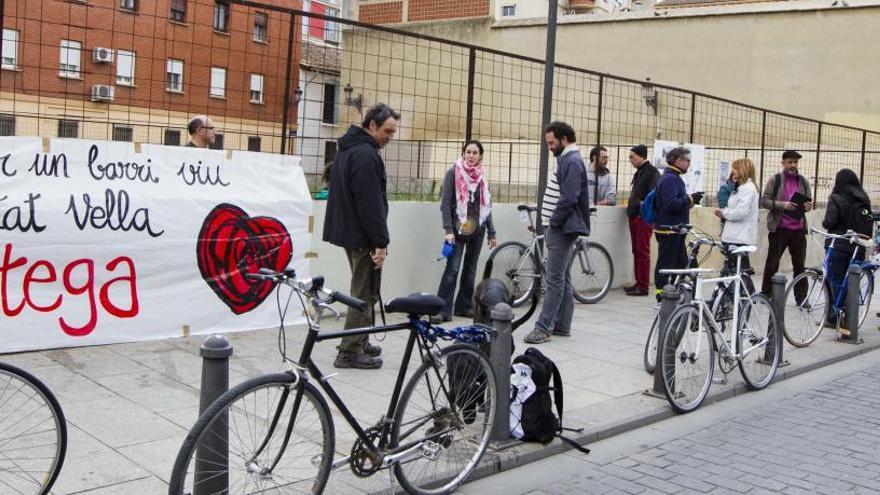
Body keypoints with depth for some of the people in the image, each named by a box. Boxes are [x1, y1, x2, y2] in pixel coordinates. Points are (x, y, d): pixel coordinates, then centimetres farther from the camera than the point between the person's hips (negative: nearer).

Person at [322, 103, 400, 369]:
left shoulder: (347, 149, 15)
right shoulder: (366, 154, -18)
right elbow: (371, 203, -23)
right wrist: (380, 242, -20)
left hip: (347, 231, 10)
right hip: (363, 236, -10)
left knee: (363, 290, 18)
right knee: (364, 294, -3)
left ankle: (359, 343, 25)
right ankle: (350, 352, 1)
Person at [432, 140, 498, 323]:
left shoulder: (481, 176, 9)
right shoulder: (453, 173, -4)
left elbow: (486, 206, 14)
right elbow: (445, 203, -8)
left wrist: (491, 233, 12)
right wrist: (448, 230, -17)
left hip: (477, 228, 5)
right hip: (458, 227, -5)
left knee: (471, 268, 9)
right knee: (452, 268, -10)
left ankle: (464, 306, 17)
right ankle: (443, 310, -9)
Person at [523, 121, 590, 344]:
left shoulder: (572, 161, -14)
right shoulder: (566, 159, 18)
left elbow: (569, 199, -22)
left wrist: (553, 222, -13)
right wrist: (552, 224, 13)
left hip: (562, 228, -11)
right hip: (561, 227, 11)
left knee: (555, 279, -9)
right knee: (562, 278, 12)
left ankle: (543, 327, -9)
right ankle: (562, 325, 18)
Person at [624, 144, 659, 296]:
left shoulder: (652, 172, -9)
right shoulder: (639, 172, 19)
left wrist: (643, 207, -20)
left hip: (644, 217, -9)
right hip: (635, 216, 9)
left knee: (643, 251, -7)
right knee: (636, 251, 11)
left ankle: (643, 286, -5)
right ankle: (638, 283, 16)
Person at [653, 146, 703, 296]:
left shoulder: (673, 178, 17)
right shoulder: (669, 179, -17)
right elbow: (670, 204, -27)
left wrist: (688, 202, 9)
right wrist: (690, 199, -19)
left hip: (675, 229, 11)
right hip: (668, 229, -11)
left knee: (681, 263, 15)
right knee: (665, 264, -4)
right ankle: (662, 297, 1)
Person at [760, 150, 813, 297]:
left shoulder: (803, 181, 11)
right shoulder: (775, 180, 0)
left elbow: (808, 202, 18)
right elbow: (764, 201, -6)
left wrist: (809, 206, -6)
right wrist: (782, 205, -20)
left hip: (798, 229, 3)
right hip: (779, 229, -3)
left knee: (799, 264, 6)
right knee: (772, 263, 5)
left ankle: (801, 297, 14)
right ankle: (765, 294, 15)